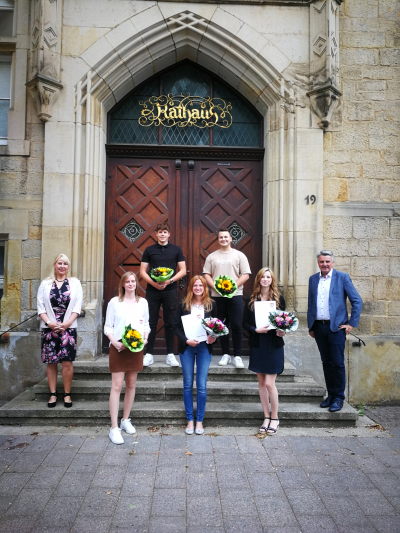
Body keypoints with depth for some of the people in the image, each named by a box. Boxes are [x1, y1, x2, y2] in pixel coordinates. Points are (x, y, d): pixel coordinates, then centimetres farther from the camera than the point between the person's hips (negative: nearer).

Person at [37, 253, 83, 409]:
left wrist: (67, 323, -9)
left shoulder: (75, 283, 8)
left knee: (67, 362, -4)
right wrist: (49, 323, -9)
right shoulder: (45, 284, 10)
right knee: (51, 362, 4)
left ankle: (67, 394, 7)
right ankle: (53, 394, 13)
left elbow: (77, 306, 2)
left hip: (68, 328, -1)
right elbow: (40, 306, 4)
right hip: (49, 328, 1)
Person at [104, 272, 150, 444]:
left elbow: (146, 324, 12)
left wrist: (144, 339, -5)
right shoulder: (114, 302, 0)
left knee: (131, 385, 11)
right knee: (116, 386, -7)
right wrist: (115, 342, -15)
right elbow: (108, 327, 0)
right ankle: (114, 428, -3)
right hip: (118, 348, -3)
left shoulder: (142, 302, 9)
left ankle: (126, 420, 27)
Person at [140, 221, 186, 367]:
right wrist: (153, 283, -13)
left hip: (170, 290, 0)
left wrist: (170, 281, -13)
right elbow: (143, 271, 3)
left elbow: (183, 270, 3)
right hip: (152, 290, 0)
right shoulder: (149, 250, 5)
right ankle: (149, 354, 10)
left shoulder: (176, 250, 5)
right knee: (151, 322, 3)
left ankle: (170, 354, 11)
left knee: (170, 323, 4)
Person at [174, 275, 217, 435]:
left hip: (204, 347, 0)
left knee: (202, 386, 1)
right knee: (188, 385, 7)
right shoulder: (183, 304, 2)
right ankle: (190, 420, 19)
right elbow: (177, 326, 0)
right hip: (186, 348, 0)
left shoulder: (211, 304, 4)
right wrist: (186, 340, -15)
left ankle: (199, 420, 15)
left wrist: (213, 338, -10)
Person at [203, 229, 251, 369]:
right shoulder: (212, 256, 11)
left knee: (236, 326, -5)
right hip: (217, 295, 2)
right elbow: (206, 275, 8)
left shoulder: (239, 255, 5)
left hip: (235, 294, -2)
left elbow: (245, 275, 0)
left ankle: (237, 356, 3)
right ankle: (225, 354, 16)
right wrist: (215, 286, -9)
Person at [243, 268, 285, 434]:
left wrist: (282, 331, -13)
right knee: (261, 383, 9)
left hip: (274, 345, -2)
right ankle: (266, 417, 22)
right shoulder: (251, 300, 4)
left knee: (269, 383, -5)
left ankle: (274, 418, 14)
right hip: (257, 345, 2)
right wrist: (256, 330, -15)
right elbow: (245, 323, 3)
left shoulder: (279, 299, 2)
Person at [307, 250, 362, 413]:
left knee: (338, 364, -1)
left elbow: (357, 301, -3)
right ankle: (331, 395, 22)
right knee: (326, 362, 12)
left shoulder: (342, 277, -3)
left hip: (336, 327, -4)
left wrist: (352, 323, -6)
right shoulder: (313, 279, 11)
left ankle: (339, 398, 11)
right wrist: (311, 326, 12)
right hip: (319, 327, 4)